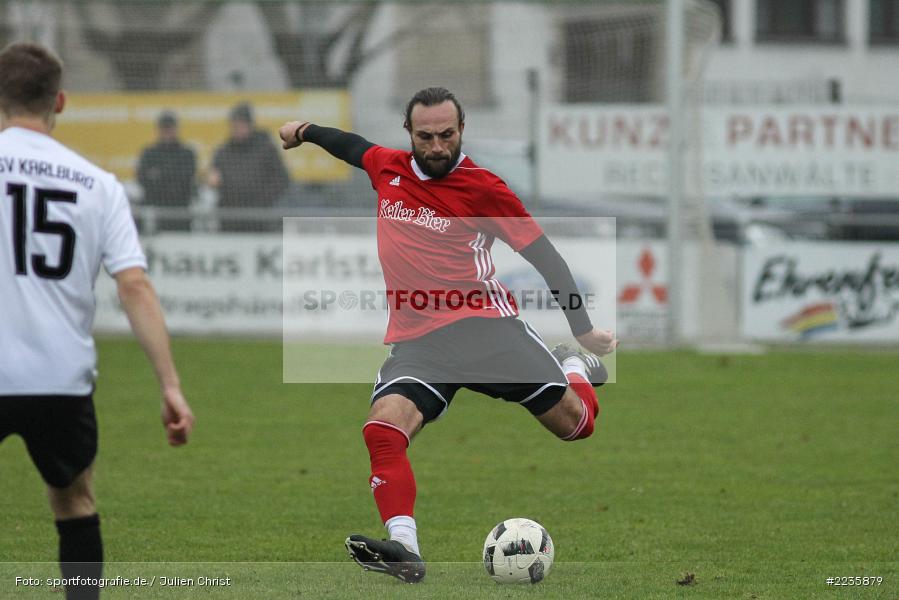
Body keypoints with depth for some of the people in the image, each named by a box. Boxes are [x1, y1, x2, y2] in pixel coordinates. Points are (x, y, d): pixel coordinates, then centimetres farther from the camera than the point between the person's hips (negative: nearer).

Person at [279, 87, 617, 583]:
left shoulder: (483, 188, -3)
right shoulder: (388, 168, 9)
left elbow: (543, 256, 0)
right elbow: (356, 147, 35)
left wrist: (584, 331, -3)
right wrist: (306, 131, 46)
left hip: (483, 327, -2)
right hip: (416, 339, 3)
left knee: (576, 423, -4)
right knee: (383, 426, -28)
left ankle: (573, 366, 33)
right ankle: (404, 547, -39)